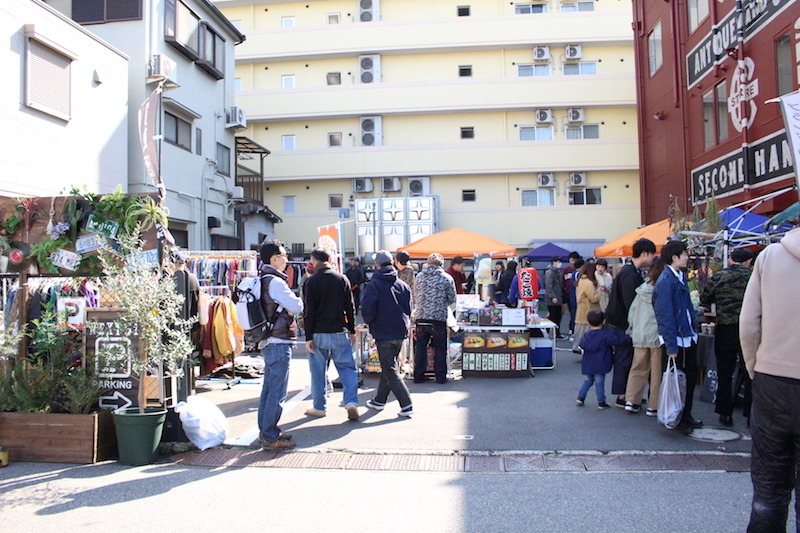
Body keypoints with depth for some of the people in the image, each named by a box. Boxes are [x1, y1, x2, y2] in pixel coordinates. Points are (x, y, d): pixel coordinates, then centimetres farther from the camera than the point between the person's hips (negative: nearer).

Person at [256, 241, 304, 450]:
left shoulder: (260, 281, 13)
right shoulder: (275, 282, -17)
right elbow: (297, 307, -18)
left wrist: (288, 318, 0)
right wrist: (298, 301, 5)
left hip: (267, 342, 10)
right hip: (279, 342, -10)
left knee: (268, 389, 17)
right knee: (277, 393, -4)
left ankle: (265, 431, 26)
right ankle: (270, 437, 2)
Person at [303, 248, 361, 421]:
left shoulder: (311, 282, -5)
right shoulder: (342, 279, 5)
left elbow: (309, 312, -7)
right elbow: (349, 307, 7)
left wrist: (308, 337, -5)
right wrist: (352, 331, 13)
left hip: (319, 334, -2)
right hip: (339, 332, 2)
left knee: (318, 371, 8)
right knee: (347, 367, 6)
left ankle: (319, 407, 16)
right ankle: (351, 402, -8)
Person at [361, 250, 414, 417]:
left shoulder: (374, 285, -11)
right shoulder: (403, 285, 7)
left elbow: (367, 310, -17)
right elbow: (409, 309, 11)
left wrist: (370, 322, 2)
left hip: (383, 333, -6)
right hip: (400, 332, 6)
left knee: (390, 371, -1)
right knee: (388, 367, 19)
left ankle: (406, 405, -8)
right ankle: (379, 400, 31)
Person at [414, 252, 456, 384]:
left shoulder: (419, 277, 4)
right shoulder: (447, 278, -3)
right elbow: (452, 299, 3)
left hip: (421, 318, 2)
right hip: (439, 318, -2)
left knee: (420, 348, 11)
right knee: (440, 349, 9)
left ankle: (418, 376, 15)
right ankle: (441, 376, 13)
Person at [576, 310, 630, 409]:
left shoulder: (586, 335, 3)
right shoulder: (605, 334, -11)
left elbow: (582, 345, 14)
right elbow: (617, 340, -17)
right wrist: (627, 337, -8)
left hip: (587, 365, 4)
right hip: (600, 365, -4)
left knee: (588, 381, 19)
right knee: (599, 383, 2)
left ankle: (580, 397, 13)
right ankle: (601, 403, 10)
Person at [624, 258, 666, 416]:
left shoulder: (642, 290, 5)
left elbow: (632, 312, 10)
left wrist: (632, 330, 21)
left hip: (639, 335, 5)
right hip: (658, 335, -5)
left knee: (638, 368, 13)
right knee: (657, 372, 5)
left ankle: (631, 401, 9)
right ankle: (653, 406, 11)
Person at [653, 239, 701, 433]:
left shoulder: (681, 276, 8)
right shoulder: (666, 281, -19)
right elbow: (665, 316, -22)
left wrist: (694, 328, 14)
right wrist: (671, 346, -22)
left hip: (689, 336, 9)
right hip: (677, 339, -9)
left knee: (691, 377, 17)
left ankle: (686, 416, 31)